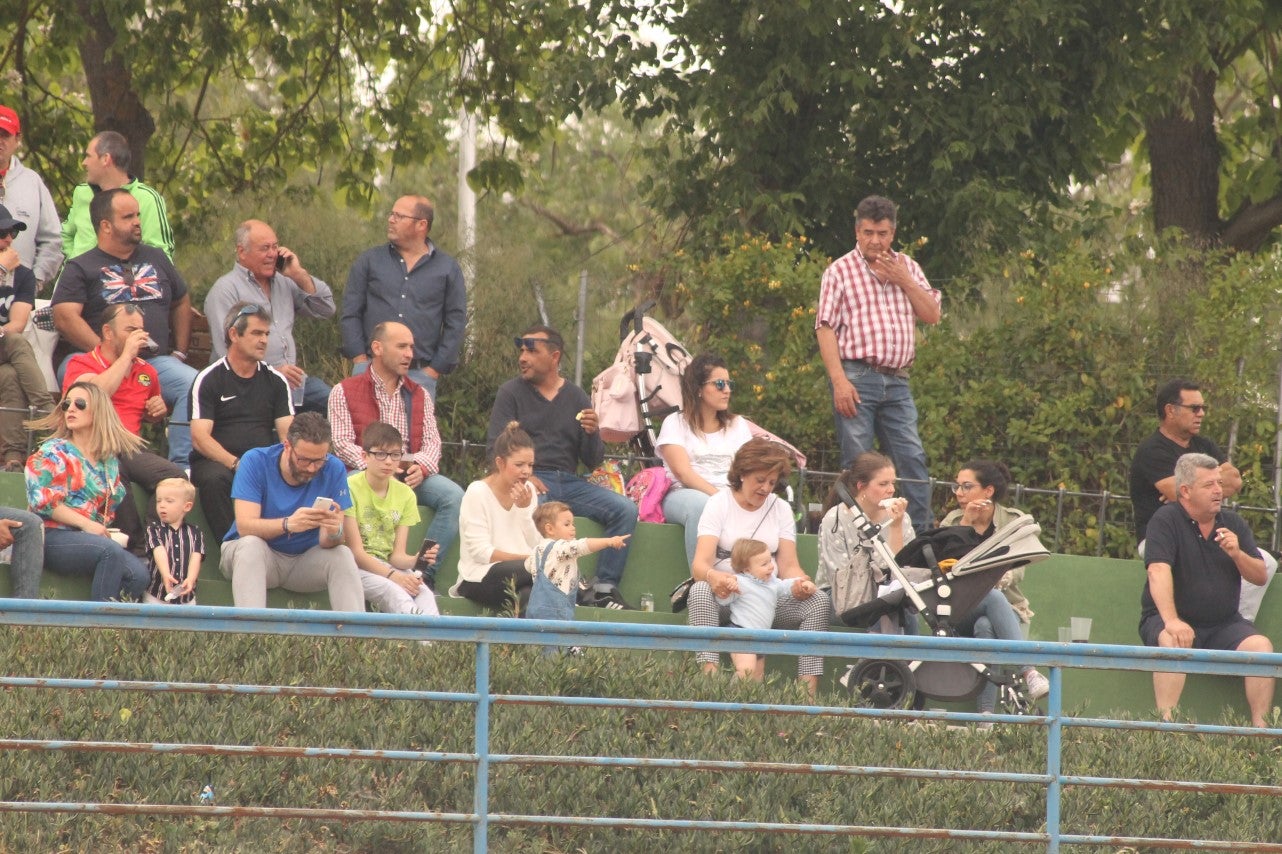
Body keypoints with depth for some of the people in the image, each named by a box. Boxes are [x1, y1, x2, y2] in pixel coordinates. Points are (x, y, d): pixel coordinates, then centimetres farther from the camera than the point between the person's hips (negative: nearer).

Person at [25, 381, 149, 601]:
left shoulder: (109, 459, 18)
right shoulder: (54, 452, 1)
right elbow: (42, 500, -10)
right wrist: (87, 524, -14)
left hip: (92, 536, 6)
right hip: (53, 537, -6)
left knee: (138, 573, -21)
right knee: (111, 551, -33)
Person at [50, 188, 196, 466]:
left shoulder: (155, 259, 24)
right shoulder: (81, 268, 7)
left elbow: (181, 303, 35)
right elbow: (65, 317, -7)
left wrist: (180, 351, 21)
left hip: (156, 360, 4)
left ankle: (181, 465, -27)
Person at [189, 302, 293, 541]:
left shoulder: (276, 380, 15)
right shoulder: (208, 379, 3)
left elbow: (288, 433, 7)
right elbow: (200, 437, -6)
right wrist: (236, 464, -22)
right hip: (217, 461, -3)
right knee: (214, 479, -37)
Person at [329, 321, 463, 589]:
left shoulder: (420, 396, 20)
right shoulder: (345, 392, 7)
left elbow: (432, 441, 9)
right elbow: (342, 445, -4)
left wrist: (420, 467, -15)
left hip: (413, 475, 4)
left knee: (453, 495, -25)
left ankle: (426, 573, -25)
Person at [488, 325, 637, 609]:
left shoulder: (576, 397, 15)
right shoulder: (511, 392, 8)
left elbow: (593, 462, 13)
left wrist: (592, 433, -9)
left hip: (569, 482, 4)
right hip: (527, 480, -4)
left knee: (625, 510, -18)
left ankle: (604, 587, -18)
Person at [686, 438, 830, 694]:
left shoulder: (781, 509, 12)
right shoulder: (719, 503, 0)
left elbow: (788, 565, 3)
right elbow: (700, 565, -14)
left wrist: (800, 583, -23)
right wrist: (713, 577, -40)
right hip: (725, 594, -3)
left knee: (819, 601, -23)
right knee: (700, 591, -36)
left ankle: (809, 688, -33)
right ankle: (710, 674, -50)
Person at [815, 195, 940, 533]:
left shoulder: (906, 267, 15)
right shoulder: (841, 271, 2)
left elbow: (932, 315, 10)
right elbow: (825, 328, -4)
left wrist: (903, 281, -4)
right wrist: (839, 380, -14)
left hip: (897, 381, 4)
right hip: (857, 376, -4)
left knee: (913, 459, -1)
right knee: (857, 463, -2)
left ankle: (923, 531, 3)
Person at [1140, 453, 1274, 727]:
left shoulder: (1233, 523, 10)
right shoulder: (1166, 520, -7)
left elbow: (1260, 576, 8)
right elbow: (1158, 571, -22)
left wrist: (1237, 554, -15)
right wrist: (1171, 621, -37)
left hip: (1224, 624, 4)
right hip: (1177, 621, -4)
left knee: (1262, 646, -23)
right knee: (1175, 642, -37)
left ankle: (1260, 725, -22)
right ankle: (1166, 723, -40)